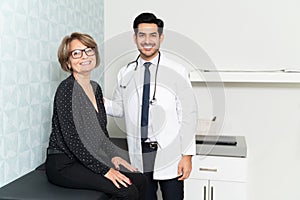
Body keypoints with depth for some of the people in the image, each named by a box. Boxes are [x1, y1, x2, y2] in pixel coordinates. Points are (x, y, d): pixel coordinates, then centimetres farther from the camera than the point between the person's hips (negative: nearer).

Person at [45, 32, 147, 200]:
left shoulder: (96, 88, 10)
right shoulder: (66, 89, -16)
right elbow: (72, 139, -21)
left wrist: (113, 155, 0)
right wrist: (104, 170, -21)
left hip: (89, 160, 8)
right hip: (63, 165, -8)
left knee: (140, 181, -6)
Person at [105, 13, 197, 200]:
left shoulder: (177, 71, -5)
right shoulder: (125, 73, 4)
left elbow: (189, 114, -5)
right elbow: (119, 109, 12)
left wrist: (187, 155, -8)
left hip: (169, 153, -2)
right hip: (138, 154, 3)